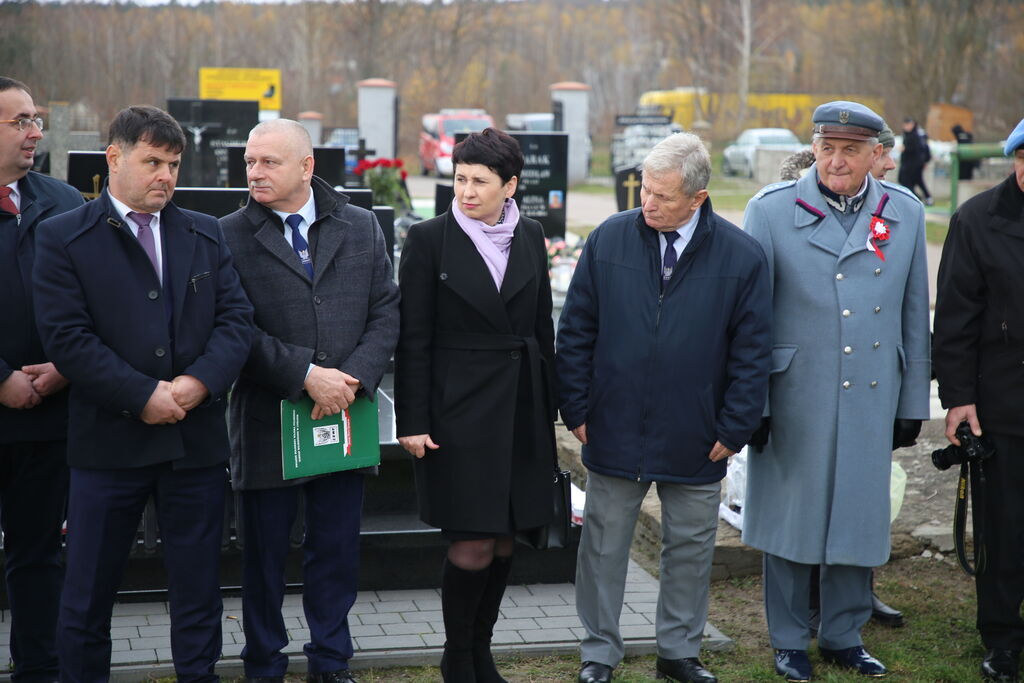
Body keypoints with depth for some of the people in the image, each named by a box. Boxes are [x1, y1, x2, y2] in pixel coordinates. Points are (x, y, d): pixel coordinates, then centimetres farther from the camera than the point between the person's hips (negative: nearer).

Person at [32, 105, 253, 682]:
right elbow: (67, 337, -11)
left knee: (198, 590, 11)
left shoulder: (206, 234, 10)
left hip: (198, 439, 3)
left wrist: (199, 383, -14)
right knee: (88, 594, 7)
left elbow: (236, 318, 2)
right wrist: (143, 395, -16)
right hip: (109, 440, -3)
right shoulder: (63, 238, -2)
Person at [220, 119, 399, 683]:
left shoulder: (361, 228, 6)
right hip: (267, 421, -2)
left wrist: (354, 378, -11)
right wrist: (306, 374, -18)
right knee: (264, 555, 9)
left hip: (345, 416, 2)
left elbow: (386, 313, 3)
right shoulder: (230, 236, -4)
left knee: (337, 551, 11)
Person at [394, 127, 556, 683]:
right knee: (471, 546, -5)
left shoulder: (530, 236, 7)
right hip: (459, 408, -4)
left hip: (520, 409, 5)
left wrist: (547, 408, 10)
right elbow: (412, 339, -6)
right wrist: (413, 422, -10)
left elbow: (542, 327, 12)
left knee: (504, 541, 10)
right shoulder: (430, 238, -6)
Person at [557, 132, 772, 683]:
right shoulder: (609, 240, -5)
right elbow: (575, 332, 1)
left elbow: (752, 352, -2)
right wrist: (576, 410, -2)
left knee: (690, 549, 13)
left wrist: (733, 430, -5)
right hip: (614, 430, 0)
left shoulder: (741, 257, -7)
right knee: (604, 546, 10)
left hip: (694, 441, 0)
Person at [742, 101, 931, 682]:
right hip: (794, 400, -2)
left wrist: (913, 403, 9)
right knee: (792, 518, 7)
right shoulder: (772, 210, -4)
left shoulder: (906, 214, 4)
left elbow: (914, 317, 9)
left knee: (860, 519, 11)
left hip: (872, 400, 3)